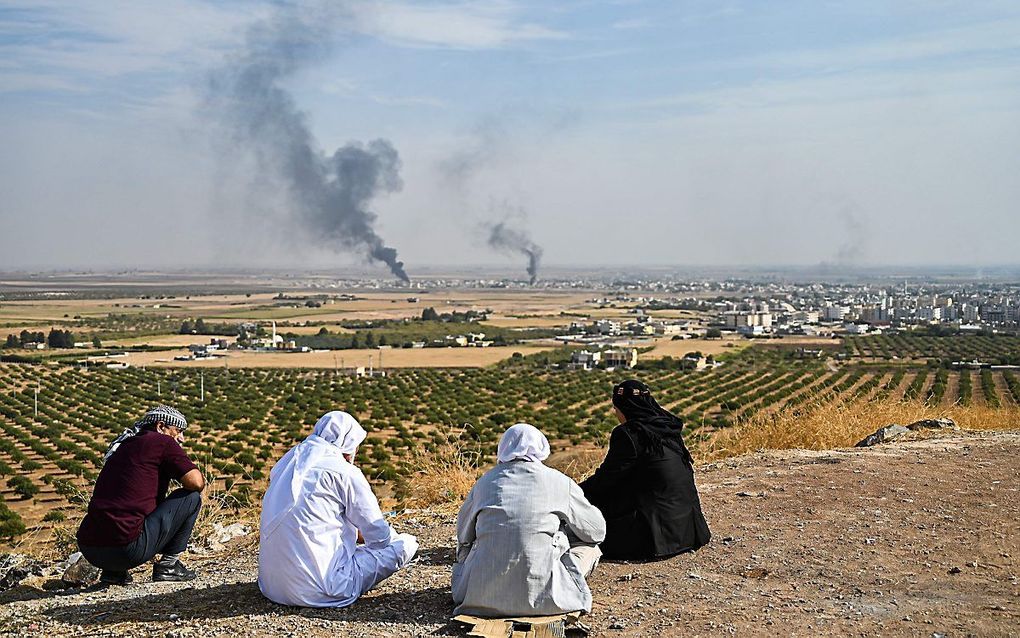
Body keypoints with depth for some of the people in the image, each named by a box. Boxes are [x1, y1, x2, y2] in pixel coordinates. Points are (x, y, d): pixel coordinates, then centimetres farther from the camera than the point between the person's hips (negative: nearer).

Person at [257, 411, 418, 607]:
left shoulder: (290, 461, 14)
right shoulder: (345, 472, -7)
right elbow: (380, 536, 0)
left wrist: (357, 532, 30)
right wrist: (401, 541, 21)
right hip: (316, 591, -8)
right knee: (406, 544, -2)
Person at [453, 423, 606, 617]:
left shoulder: (484, 483, 8)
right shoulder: (558, 482, 2)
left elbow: (463, 536, 21)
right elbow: (597, 530, 14)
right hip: (541, 596, -3)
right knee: (590, 547, 18)